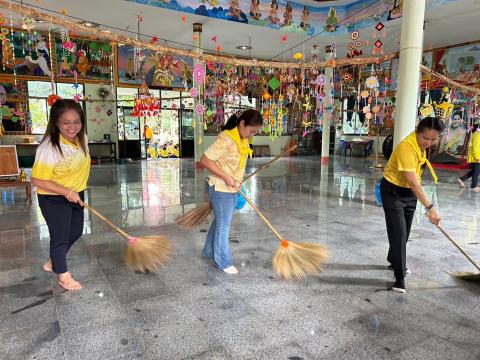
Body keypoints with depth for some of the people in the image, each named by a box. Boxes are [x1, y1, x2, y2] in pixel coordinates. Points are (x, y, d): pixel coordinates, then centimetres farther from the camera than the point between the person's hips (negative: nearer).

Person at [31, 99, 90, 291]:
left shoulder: (82, 138, -7)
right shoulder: (49, 147, -28)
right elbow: (37, 180, -26)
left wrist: (77, 190, 13)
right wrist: (67, 192, -26)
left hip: (75, 194, 8)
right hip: (53, 198, -8)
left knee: (76, 232, 18)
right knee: (60, 236, 3)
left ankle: (53, 262, 42)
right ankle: (63, 276, 24)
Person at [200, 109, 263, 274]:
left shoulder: (243, 140, 3)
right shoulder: (226, 139, -24)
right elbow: (205, 160, -26)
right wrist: (226, 177, -26)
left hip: (232, 189, 9)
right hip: (221, 189, -9)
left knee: (221, 221, 21)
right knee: (223, 224, 4)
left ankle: (209, 250, 40)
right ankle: (223, 261, 20)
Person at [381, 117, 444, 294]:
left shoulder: (421, 144, -4)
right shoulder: (407, 148, -31)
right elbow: (413, 183, -35)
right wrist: (430, 207, -38)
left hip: (410, 192, 8)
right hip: (393, 192, -8)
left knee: (404, 232, 18)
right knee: (399, 233, -11)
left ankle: (394, 261, 39)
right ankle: (399, 278, -2)